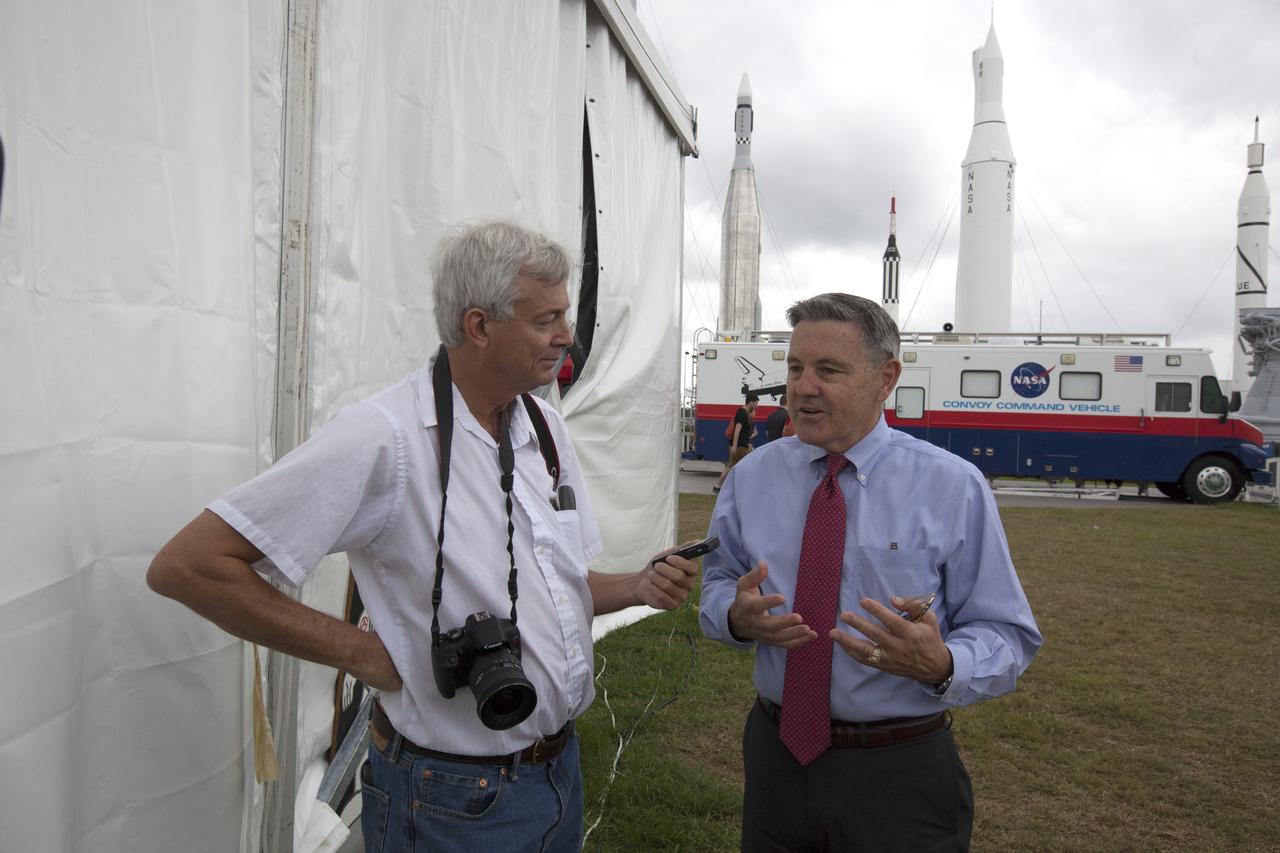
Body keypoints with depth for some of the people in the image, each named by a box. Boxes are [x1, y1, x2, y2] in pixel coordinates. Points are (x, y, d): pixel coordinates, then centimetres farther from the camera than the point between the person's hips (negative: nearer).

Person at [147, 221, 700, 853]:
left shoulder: (547, 427, 3)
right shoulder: (383, 437, -22)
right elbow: (186, 567, -22)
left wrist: (638, 587, -6)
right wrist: (364, 654, -21)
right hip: (454, 801, -7)